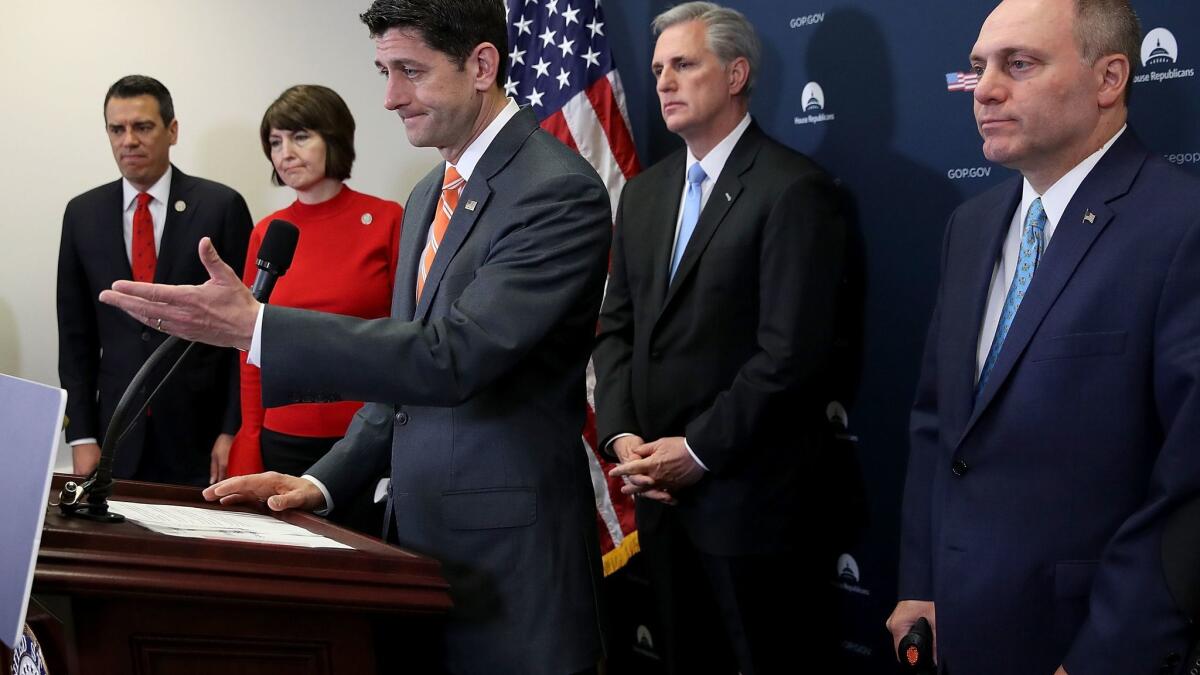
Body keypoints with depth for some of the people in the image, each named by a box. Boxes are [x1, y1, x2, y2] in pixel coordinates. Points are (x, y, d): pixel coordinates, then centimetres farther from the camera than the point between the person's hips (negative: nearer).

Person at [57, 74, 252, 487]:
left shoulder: (221, 206, -2)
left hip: (200, 435, -2)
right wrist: (81, 436, 2)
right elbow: (75, 334, 9)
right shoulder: (83, 214, 8)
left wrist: (233, 430, -7)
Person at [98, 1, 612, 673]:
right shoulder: (430, 196, 13)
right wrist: (326, 482, 6)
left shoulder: (561, 192, -16)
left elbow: (455, 356, -26)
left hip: (510, 560, -8)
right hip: (420, 537, 8)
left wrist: (252, 325, -27)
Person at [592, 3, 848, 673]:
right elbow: (617, 327, 14)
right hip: (662, 490, 7)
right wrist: (622, 434, -1)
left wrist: (698, 450, -15)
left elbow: (792, 349, -17)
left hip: (751, 495, -7)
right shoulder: (644, 193, 14)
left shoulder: (793, 189, -10)